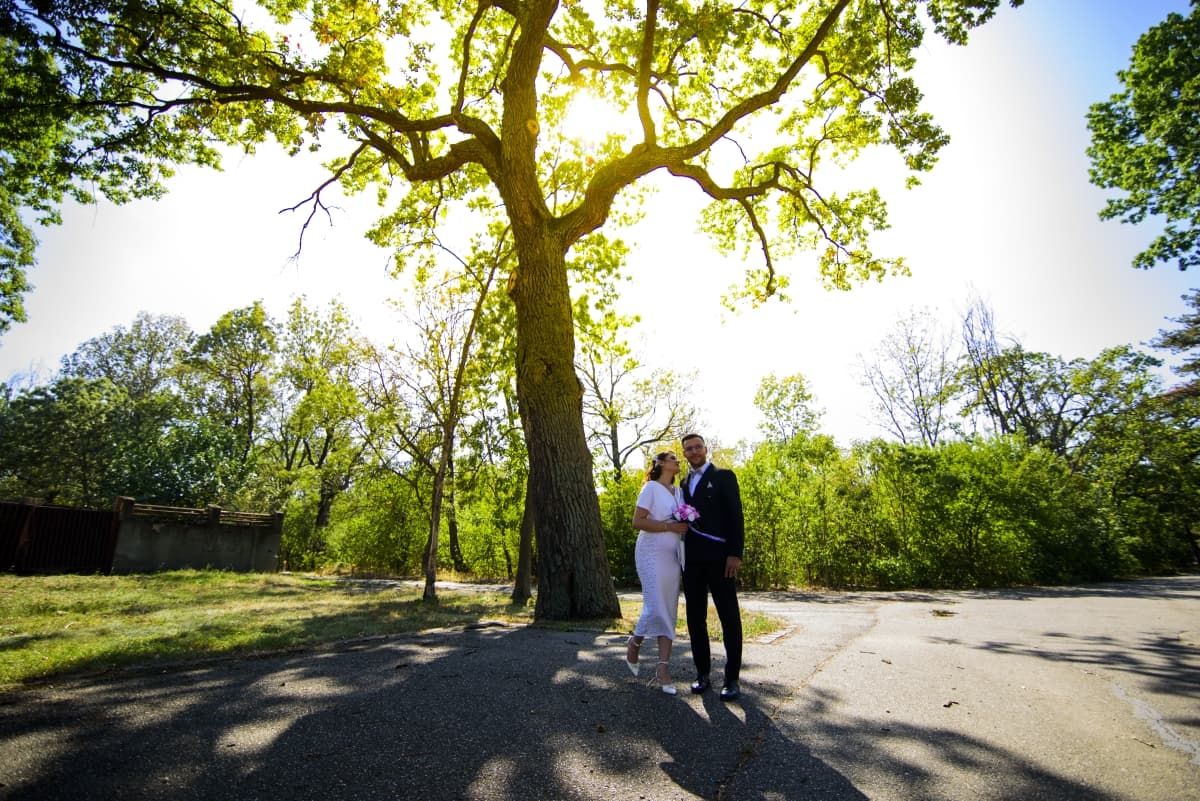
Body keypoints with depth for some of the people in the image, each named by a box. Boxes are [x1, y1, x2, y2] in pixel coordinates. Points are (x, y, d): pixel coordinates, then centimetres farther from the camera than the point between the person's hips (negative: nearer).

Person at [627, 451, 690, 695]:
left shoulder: (678, 491, 15)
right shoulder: (651, 487, -5)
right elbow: (637, 521, -13)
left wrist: (685, 526, 4)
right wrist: (669, 526, -18)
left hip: (672, 555, 7)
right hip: (652, 553, -7)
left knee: (670, 611, 3)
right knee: (656, 608, -12)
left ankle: (664, 670, 7)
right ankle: (634, 643, 17)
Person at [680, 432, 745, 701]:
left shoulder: (723, 476, 1)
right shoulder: (683, 483, 16)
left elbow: (736, 516, -6)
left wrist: (735, 553, -14)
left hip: (718, 557, -5)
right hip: (691, 559, 5)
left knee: (729, 617, 1)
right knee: (695, 617, 9)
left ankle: (732, 679, 10)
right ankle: (703, 673, 20)